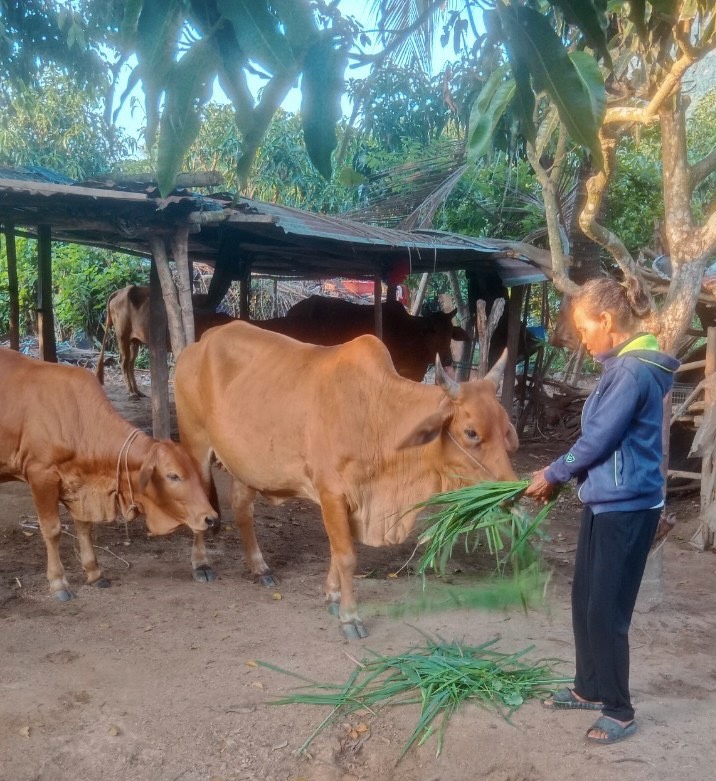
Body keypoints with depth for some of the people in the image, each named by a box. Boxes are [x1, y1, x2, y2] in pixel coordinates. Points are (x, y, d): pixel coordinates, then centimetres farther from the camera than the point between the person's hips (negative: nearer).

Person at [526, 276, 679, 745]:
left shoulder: (634, 370, -20)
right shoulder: (624, 366, 10)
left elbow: (598, 440, -18)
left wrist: (553, 475, -4)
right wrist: (562, 475, 10)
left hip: (626, 508, -10)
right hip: (606, 503, 10)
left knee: (606, 612, 1)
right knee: (585, 602, 18)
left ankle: (620, 712, 17)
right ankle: (591, 689, 34)